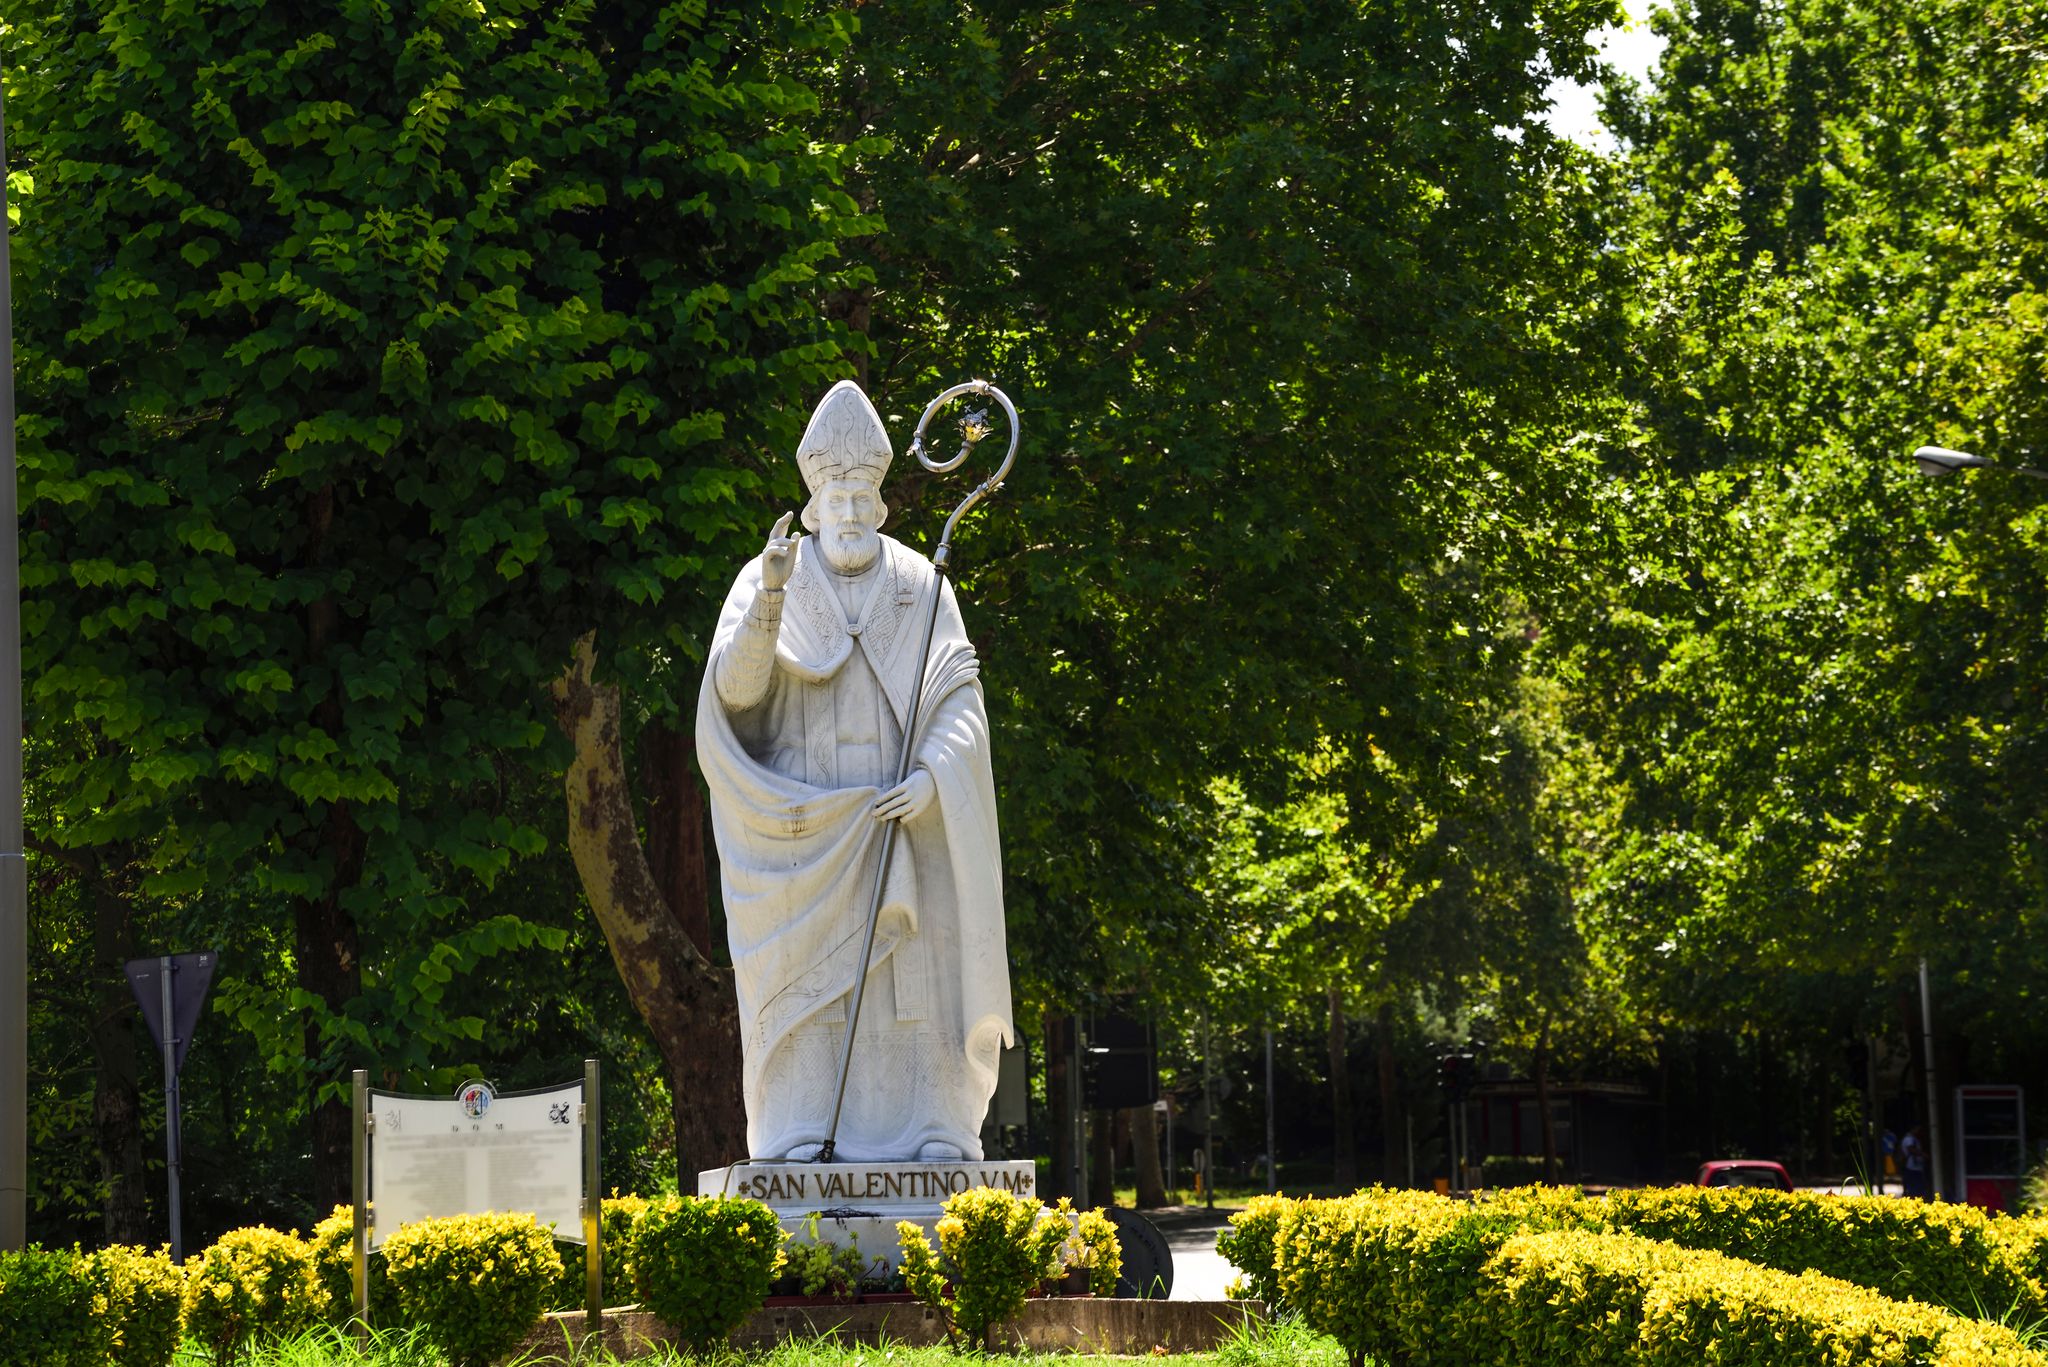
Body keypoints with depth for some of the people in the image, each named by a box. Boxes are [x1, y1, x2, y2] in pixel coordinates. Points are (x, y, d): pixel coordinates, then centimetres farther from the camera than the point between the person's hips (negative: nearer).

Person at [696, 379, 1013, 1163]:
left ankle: (925, 1141, -4)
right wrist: (768, 598, -24)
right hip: (803, 833, -1)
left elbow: (961, 699, 3)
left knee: (910, 983, -4)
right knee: (805, 994, -7)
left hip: (903, 824, 1)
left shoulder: (920, 586, 9)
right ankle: (802, 1147, -8)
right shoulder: (768, 580, 5)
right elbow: (734, 688, -9)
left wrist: (932, 775, -15)